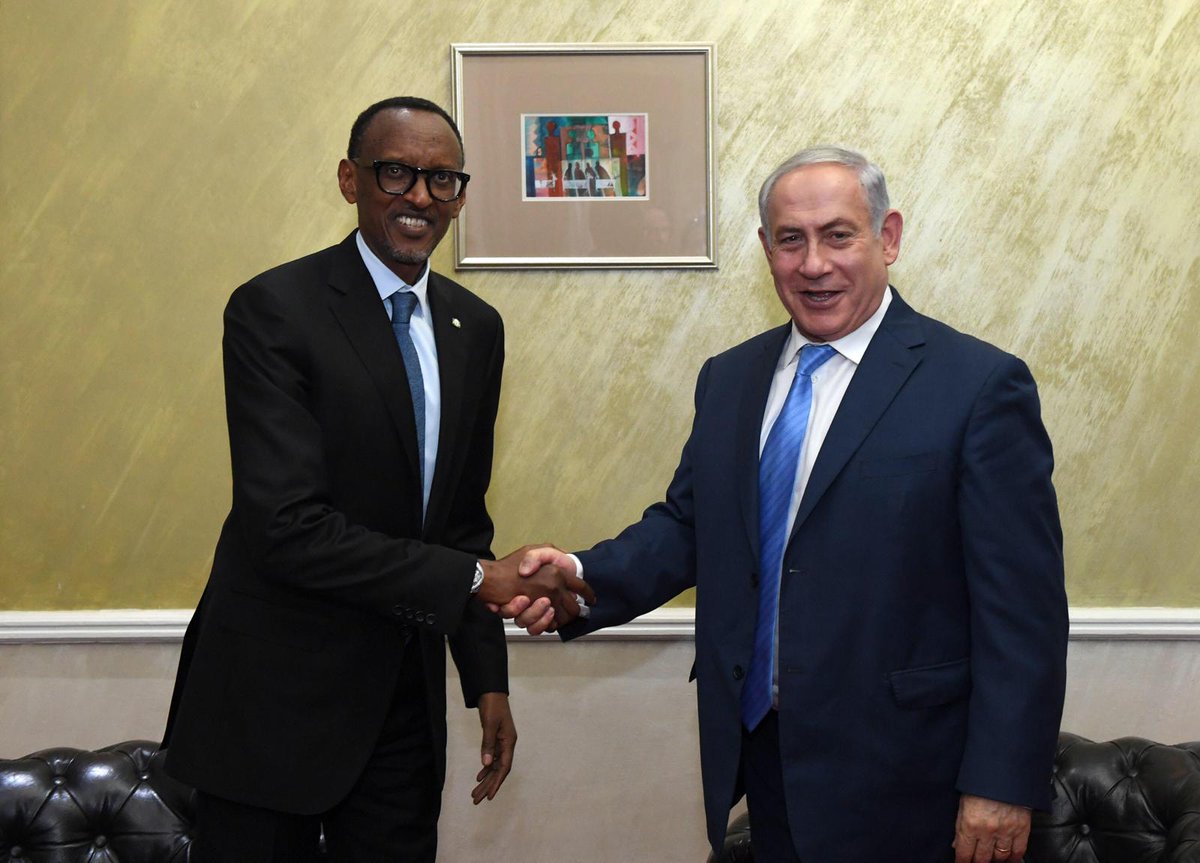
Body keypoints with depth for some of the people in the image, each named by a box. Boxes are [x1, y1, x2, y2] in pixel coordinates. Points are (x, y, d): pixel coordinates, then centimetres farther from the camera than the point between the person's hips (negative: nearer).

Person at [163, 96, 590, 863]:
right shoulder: (273, 310, -14)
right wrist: (476, 580, -20)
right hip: (278, 695, -5)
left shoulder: (476, 327, 6)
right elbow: (288, 527, -22)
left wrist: (488, 679, 9)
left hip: (406, 697, 6)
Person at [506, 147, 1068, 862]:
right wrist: (583, 579, -9)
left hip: (898, 779, -5)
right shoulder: (730, 379, 8)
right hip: (760, 750, 5)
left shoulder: (979, 386, -11)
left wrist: (1002, 785, -14)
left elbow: (1024, 608, -12)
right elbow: (687, 525, 10)